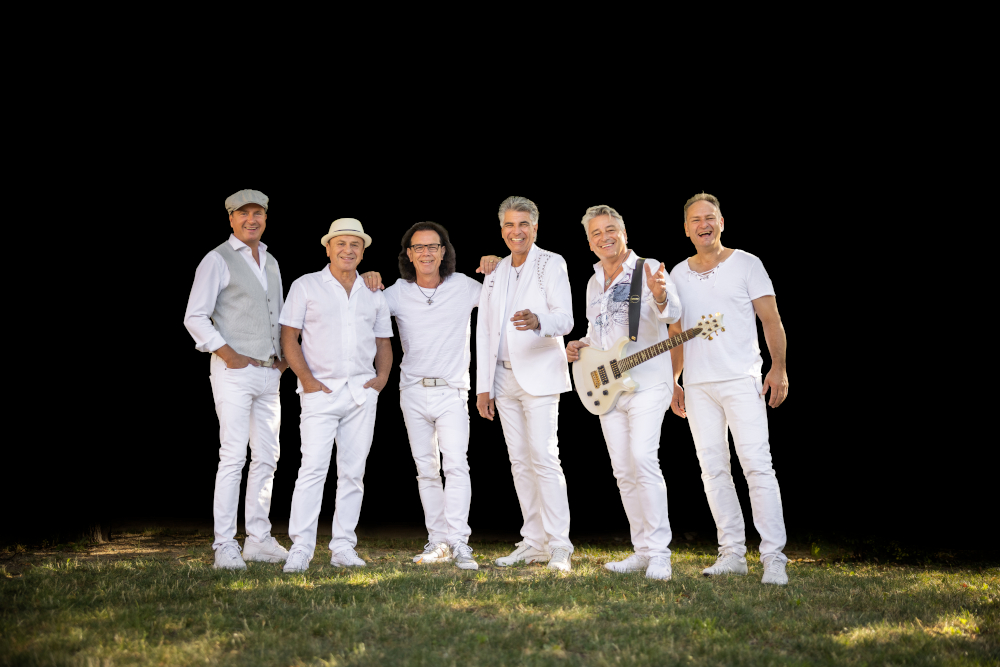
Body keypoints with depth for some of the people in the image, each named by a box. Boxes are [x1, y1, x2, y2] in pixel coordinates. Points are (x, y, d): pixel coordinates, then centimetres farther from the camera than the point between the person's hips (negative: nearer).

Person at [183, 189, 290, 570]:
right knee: (233, 456, -11)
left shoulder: (270, 262, 18)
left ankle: (259, 539, 15)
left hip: (269, 373, 7)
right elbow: (195, 317, -9)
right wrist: (228, 354, -14)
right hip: (234, 370, -7)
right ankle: (225, 546, -9)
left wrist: (284, 355, 13)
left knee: (266, 457, 7)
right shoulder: (218, 260, -4)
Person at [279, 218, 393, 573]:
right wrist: (306, 379, -10)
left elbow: (383, 342, 19)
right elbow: (289, 337, 0)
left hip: (362, 391, 4)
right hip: (321, 391, -4)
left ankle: (343, 548, 9)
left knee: (353, 471, 4)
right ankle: (300, 548, -12)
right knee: (313, 468, -14)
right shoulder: (306, 286, 3)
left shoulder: (373, 294, 14)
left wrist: (382, 377, 2)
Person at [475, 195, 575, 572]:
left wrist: (538, 322, -37)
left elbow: (565, 319, -14)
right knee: (520, 462, 7)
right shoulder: (495, 273, 16)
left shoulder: (551, 264, -2)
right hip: (504, 378, 6)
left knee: (544, 459, -13)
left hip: (538, 376, -6)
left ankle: (559, 546, -11)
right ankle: (534, 542, 13)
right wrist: (483, 386, 10)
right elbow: (484, 330, 16)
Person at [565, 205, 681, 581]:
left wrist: (660, 298, -46)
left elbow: (672, 313, -23)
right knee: (623, 472, 8)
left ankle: (659, 552, -16)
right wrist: (579, 346, 4)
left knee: (643, 459, -20)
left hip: (647, 384, -7)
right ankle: (642, 551, 15)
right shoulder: (593, 283, 15)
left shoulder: (649, 270, -6)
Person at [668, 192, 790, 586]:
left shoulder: (746, 265, 2)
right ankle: (733, 553, 9)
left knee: (757, 465, -11)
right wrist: (672, 381, 16)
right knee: (713, 468, 3)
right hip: (697, 386, 5)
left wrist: (779, 368, -10)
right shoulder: (677, 275, 14)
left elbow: (771, 320, -1)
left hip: (741, 380, -4)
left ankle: (774, 558, -11)